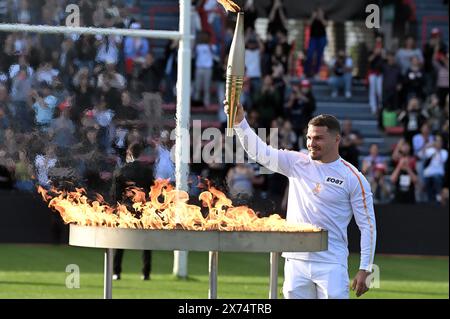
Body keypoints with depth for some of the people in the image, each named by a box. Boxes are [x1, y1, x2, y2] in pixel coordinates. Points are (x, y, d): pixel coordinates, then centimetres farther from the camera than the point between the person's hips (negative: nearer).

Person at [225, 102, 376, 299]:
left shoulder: (353, 178, -2)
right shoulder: (296, 164, 8)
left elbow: (368, 225, -2)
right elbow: (259, 152, 2)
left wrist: (365, 270, -7)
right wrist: (239, 121, -12)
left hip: (331, 265, -4)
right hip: (296, 261, 4)